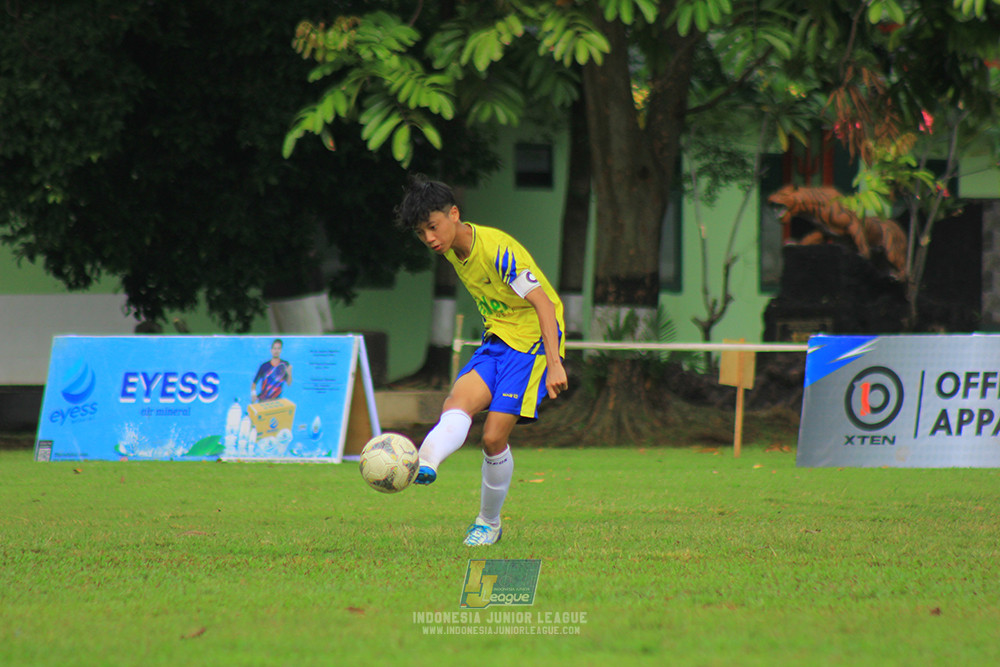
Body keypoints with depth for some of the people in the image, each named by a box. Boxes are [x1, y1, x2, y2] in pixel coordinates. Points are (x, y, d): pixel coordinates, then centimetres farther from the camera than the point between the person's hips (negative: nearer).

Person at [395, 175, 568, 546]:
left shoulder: (497, 250, -22)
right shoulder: (452, 250, 4)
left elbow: (543, 302, -25)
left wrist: (554, 363, -32)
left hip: (533, 340, -7)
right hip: (496, 340, 7)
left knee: (494, 436, -11)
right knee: (458, 402, -22)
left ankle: (489, 523, 8)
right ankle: (425, 464, -49)